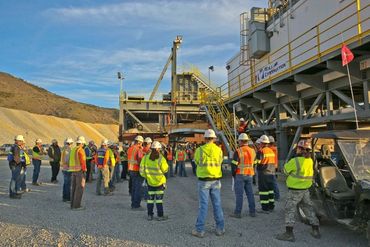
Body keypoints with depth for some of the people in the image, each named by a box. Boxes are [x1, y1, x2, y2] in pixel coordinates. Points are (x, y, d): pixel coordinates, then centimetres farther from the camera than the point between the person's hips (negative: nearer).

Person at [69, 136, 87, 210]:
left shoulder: (73, 150, 13)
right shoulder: (80, 150, -14)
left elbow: (72, 161, 17)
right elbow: (82, 161, -19)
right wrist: (84, 170, -15)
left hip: (73, 170, 9)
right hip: (80, 170, -9)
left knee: (74, 188, 11)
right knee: (80, 188, -5)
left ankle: (73, 205, 14)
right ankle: (76, 206, -5)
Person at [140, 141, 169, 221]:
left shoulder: (146, 157, -5)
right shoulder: (161, 158, -15)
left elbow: (142, 168, 0)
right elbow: (165, 169, -9)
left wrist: (145, 176, 13)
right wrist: (165, 163, 8)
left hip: (150, 181, 4)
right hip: (159, 181, -3)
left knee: (150, 198, 12)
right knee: (159, 198, 4)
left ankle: (150, 215, 17)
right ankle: (160, 216, 8)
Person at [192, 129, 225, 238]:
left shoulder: (199, 150, -8)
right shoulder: (219, 150, -2)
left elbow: (196, 162, 6)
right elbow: (220, 162, 10)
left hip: (204, 181, -2)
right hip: (216, 180, 2)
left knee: (203, 205, 3)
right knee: (217, 204, 12)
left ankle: (199, 230, 9)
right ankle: (220, 229, 20)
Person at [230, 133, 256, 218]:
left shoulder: (238, 151, -11)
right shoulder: (252, 151, 8)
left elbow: (234, 165, -12)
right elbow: (254, 163, 12)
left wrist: (233, 174, 3)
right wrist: (251, 175, 16)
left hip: (240, 175, -6)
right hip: (250, 175, 6)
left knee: (239, 194, -2)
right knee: (250, 193, 12)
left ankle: (237, 212, 2)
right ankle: (252, 212, 16)